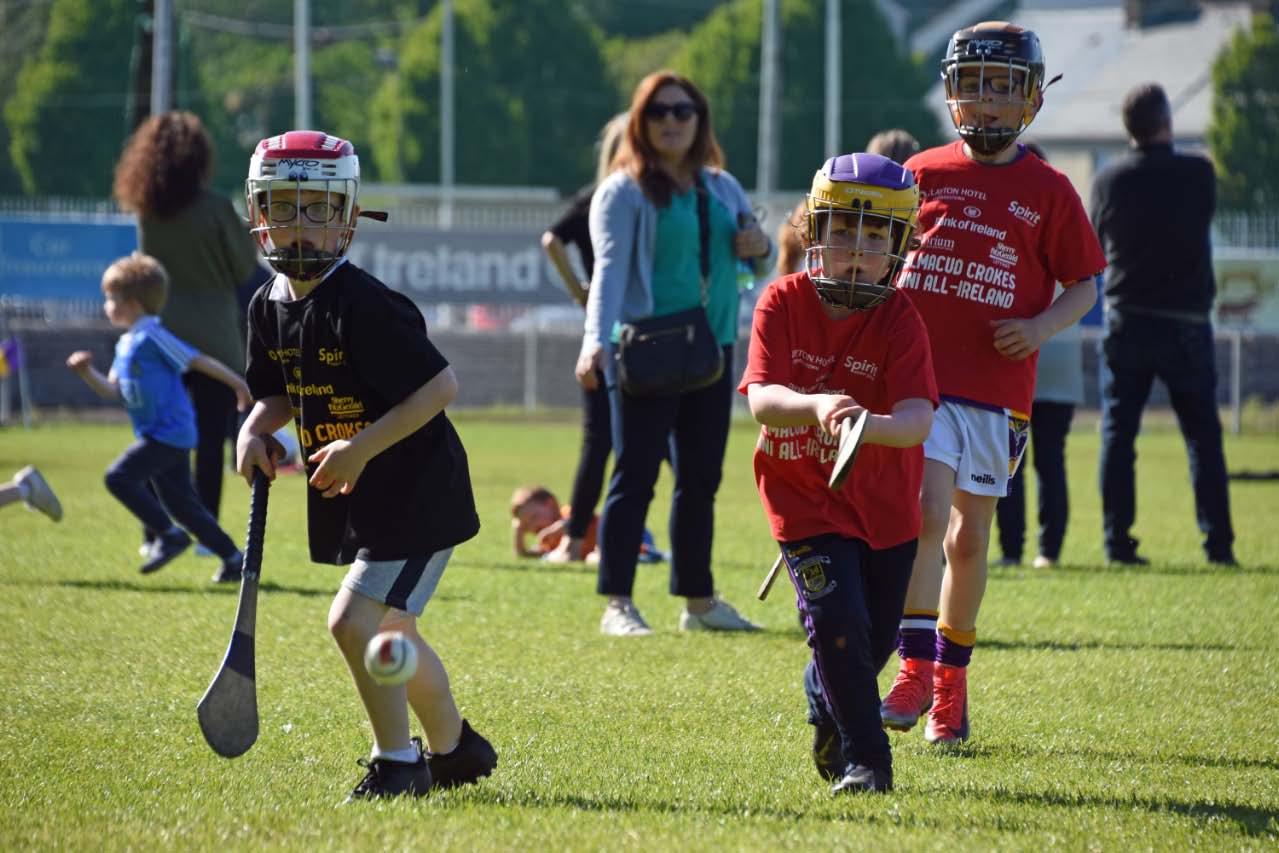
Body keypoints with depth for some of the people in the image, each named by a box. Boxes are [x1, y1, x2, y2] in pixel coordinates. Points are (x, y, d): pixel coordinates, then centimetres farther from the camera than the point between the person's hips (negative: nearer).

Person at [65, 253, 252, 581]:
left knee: (120, 477, -18)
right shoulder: (126, 344, 14)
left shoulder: (153, 338, -15)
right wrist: (88, 373, -6)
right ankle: (233, 558, 16)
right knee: (180, 504, 11)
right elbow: (113, 391, 11)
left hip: (169, 433, -10)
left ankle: (169, 535, -11)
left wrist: (239, 384, -7)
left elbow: (200, 361, -11)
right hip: (155, 435, 10)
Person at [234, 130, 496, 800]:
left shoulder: (364, 306, -23)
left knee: (354, 620, -17)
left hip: (417, 491, -9)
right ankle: (455, 748, 40)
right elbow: (282, 394, 16)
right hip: (357, 498, 9)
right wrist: (255, 429, -5)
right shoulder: (269, 306, 3)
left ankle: (397, 760, -1)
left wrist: (365, 446, -26)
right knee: (392, 629, 20)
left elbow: (440, 385, -23)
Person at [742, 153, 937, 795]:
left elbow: (918, 420, -28)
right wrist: (815, 407, -45)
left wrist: (869, 425, -50)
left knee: (876, 638, 12)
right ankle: (864, 759, -1)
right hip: (804, 496, -1)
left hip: (884, 500, 2)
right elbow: (760, 399, -24)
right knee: (840, 623, -15)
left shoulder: (899, 320, -14)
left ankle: (825, 698, 45)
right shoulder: (783, 303, -12)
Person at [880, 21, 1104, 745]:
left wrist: (1042, 327, -10)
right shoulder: (923, 174, 5)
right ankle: (916, 667, -16)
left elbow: (1085, 285, 8)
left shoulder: (1049, 191, 3)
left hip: (997, 391, 1)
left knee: (969, 537, 9)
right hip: (919, 376, 0)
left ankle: (952, 683, 23)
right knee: (923, 512, -18)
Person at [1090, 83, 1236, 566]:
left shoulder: (1108, 181, -4)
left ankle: (1117, 540, -1)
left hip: (1126, 321, 1)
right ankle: (1217, 541, 1)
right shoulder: (1198, 174, -8)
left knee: (1117, 434, 5)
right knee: (1202, 435, 6)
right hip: (1186, 322, -1)